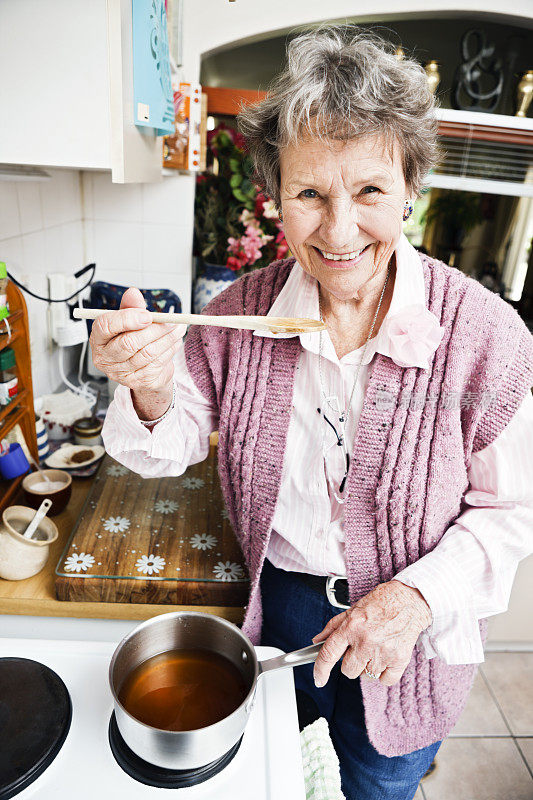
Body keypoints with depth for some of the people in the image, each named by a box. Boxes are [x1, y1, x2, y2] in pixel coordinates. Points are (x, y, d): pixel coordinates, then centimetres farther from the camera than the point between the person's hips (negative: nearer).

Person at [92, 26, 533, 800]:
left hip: (408, 632, -1)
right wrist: (150, 397, -29)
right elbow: (179, 444, -7)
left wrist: (418, 596, -26)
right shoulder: (241, 312, -15)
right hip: (277, 600, 2)